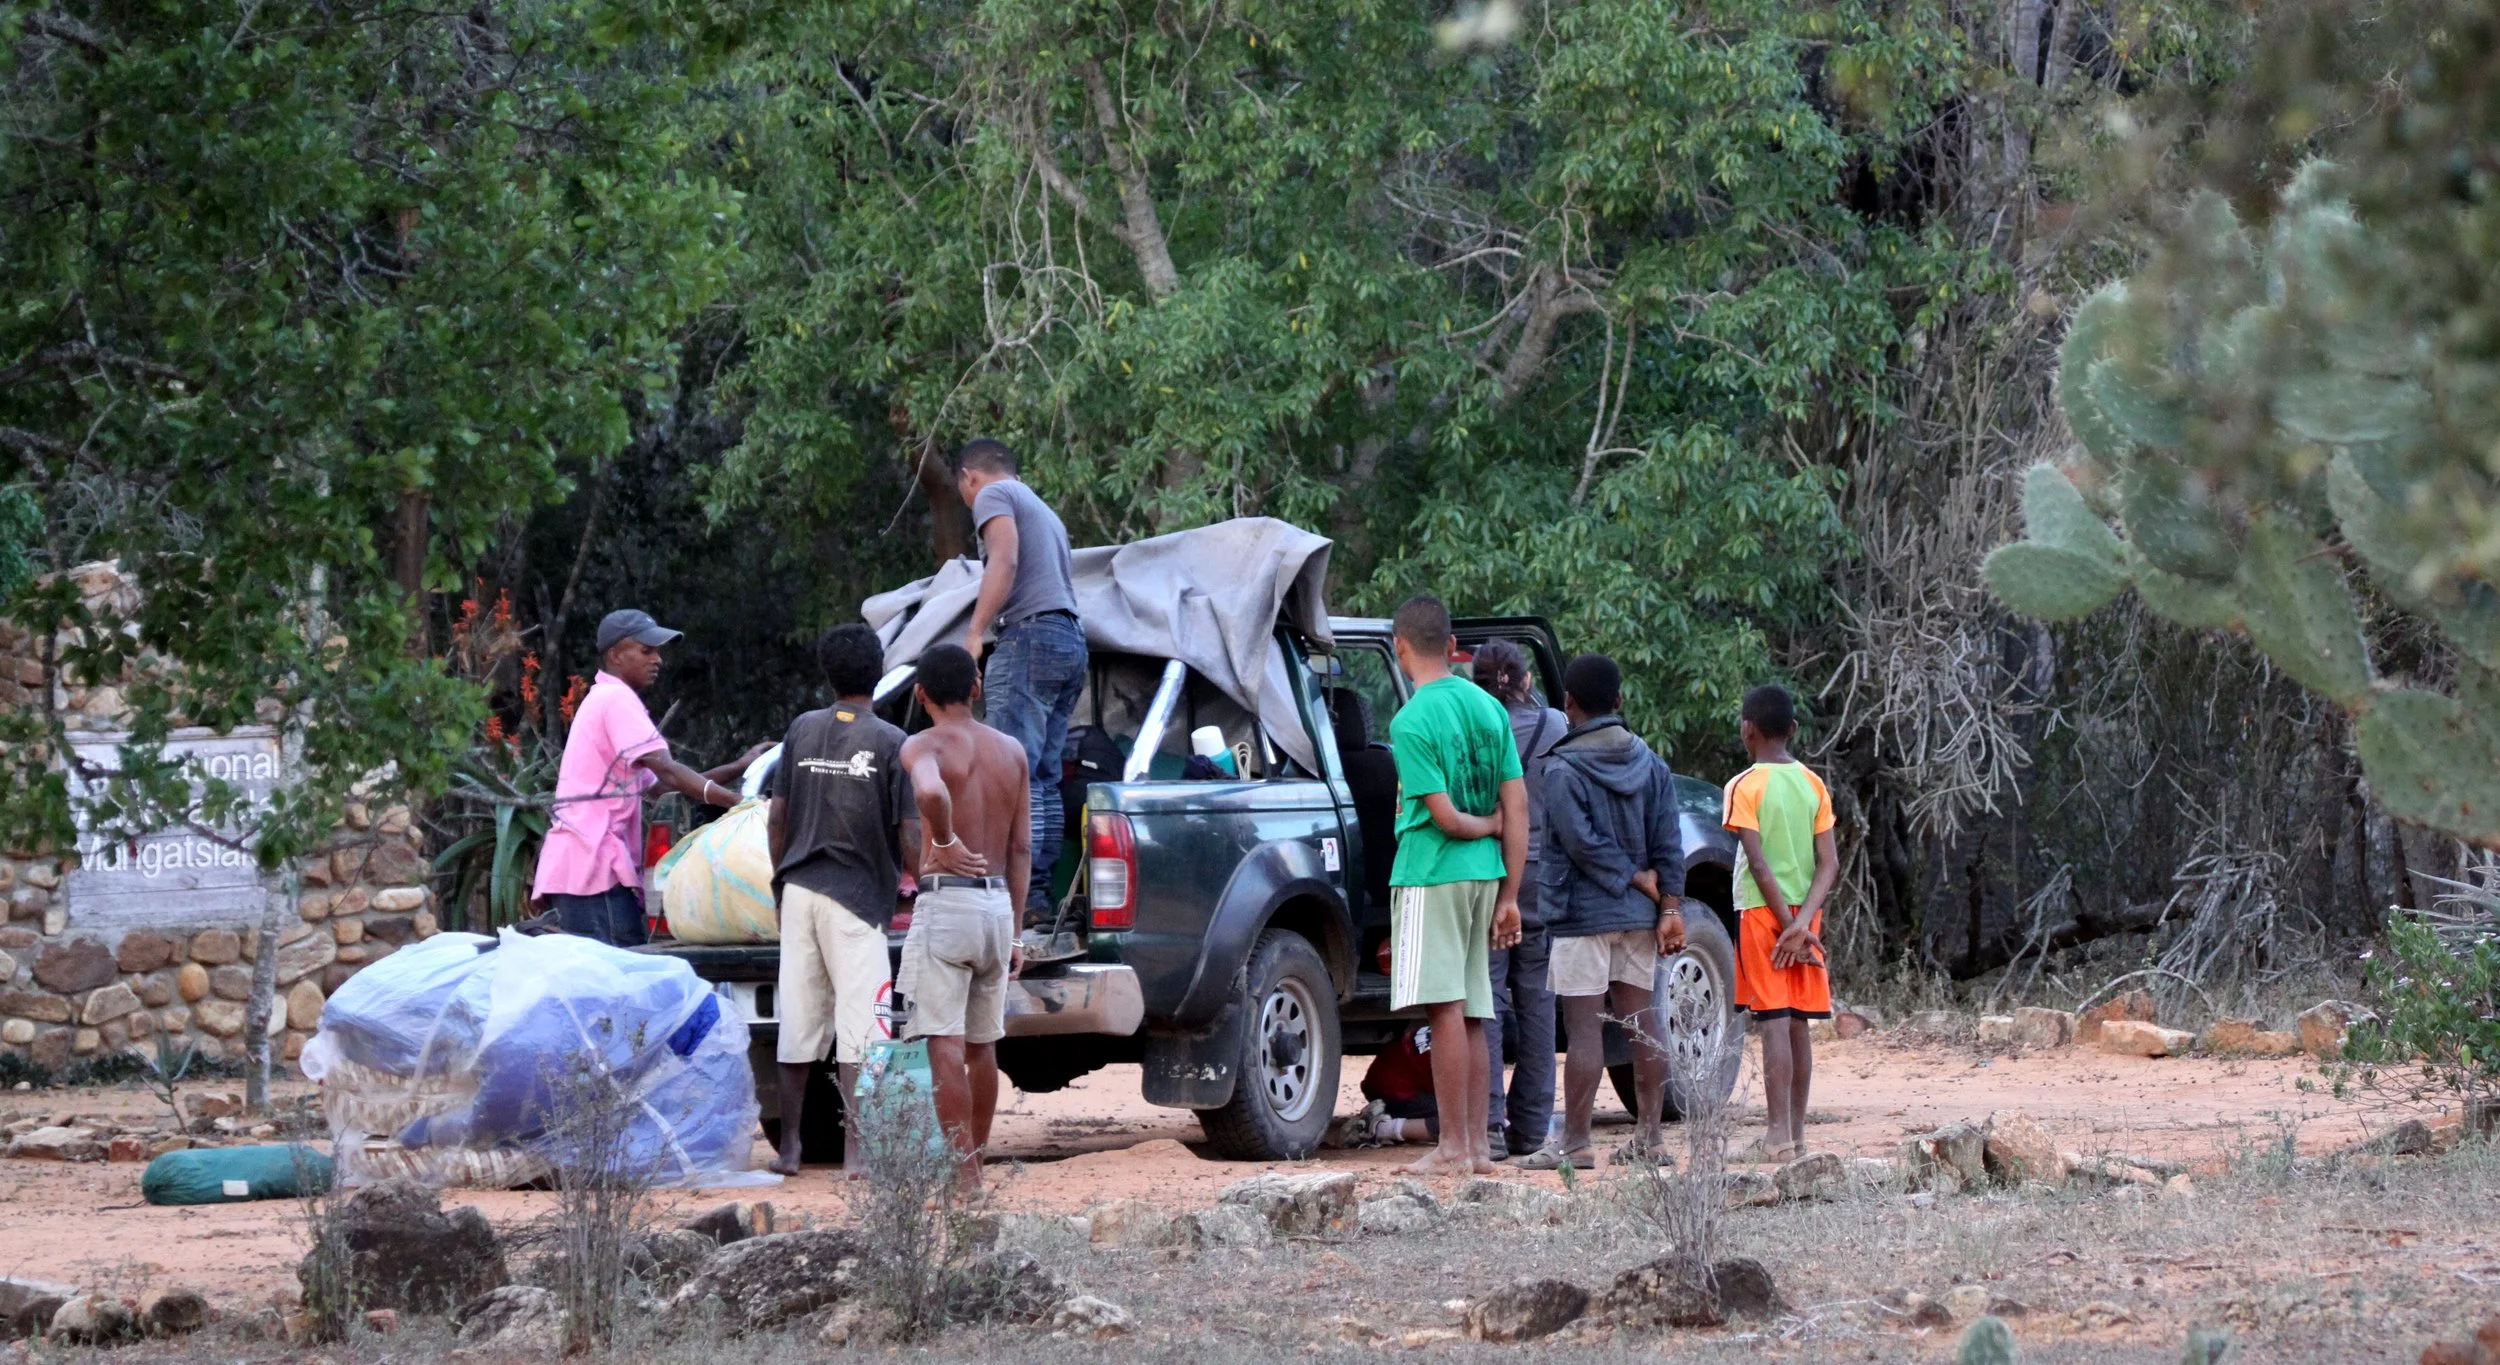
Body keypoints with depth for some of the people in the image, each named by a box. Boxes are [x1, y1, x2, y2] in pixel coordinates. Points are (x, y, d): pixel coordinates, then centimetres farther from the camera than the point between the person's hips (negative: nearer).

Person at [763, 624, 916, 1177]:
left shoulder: (802, 731, 7)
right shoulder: (890, 743, -6)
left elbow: (778, 817, 10)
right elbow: (909, 833, -9)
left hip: (800, 892, 4)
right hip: (856, 900, -4)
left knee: (797, 1026, 10)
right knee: (857, 1027, -5)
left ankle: (789, 1147, 14)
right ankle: (856, 1152, -11)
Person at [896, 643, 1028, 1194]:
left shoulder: (924, 747, -7)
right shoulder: (1010, 751, 11)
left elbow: (930, 791, -33)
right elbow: (1022, 848, 12)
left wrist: (945, 843, -14)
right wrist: (1014, 928, 17)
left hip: (945, 901, -6)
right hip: (997, 903, 6)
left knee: (945, 1041, -7)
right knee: (983, 1043, 16)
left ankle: (963, 1172, -12)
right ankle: (975, 1160, 24)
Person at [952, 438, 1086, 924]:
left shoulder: (994, 495, 4)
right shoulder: (1044, 511, 31)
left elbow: (1004, 562, -13)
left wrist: (974, 635, -18)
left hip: (1031, 634, -9)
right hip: (1072, 641, 9)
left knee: (1014, 773, -14)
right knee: (1043, 778, 7)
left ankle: (1020, 892, -23)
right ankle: (1041, 892, 3)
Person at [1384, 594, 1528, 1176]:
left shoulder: (1412, 721, -13)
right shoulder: (1488, 707, 8)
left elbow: (1445, 817, -17)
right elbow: (1517, 807, 7)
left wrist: (1488, 824, 5)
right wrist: (1509, 897, 10)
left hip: (1432, 874, -7)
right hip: (1485, 872, 7)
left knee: (1446, 1010, -7)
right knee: (1471, 1016, 11)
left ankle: (1454, 1146, -8)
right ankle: (1478, 1146, 12)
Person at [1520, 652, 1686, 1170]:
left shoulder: (1563, 769, -11)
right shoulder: (1650, 764, 8)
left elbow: (1581, 842, -18)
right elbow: (1668, 844, 4)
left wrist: (1635, 878, -9)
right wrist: (1669, 905, 3)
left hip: (1584, 914, -6)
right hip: (1637, 915, 6)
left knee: (1584, 1028, -5)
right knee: (1641, 1024, 9)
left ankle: (1574, 1142, -4)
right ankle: (1648, 1138, 11)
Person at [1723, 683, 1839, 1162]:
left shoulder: (1745, 787, -8)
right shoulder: (1813, 785, 8)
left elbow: (1759, 863, -15)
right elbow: (1829, 863, 0)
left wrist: (1789, 924, -13)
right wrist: (1803, 923, -8)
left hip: (1763, 910, -5)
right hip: (1803, 913, 5)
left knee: (1774, 1023, -9)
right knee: (1797, 1025, 9)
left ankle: (1778, 1136, -14)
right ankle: (1796, 1135, 11)